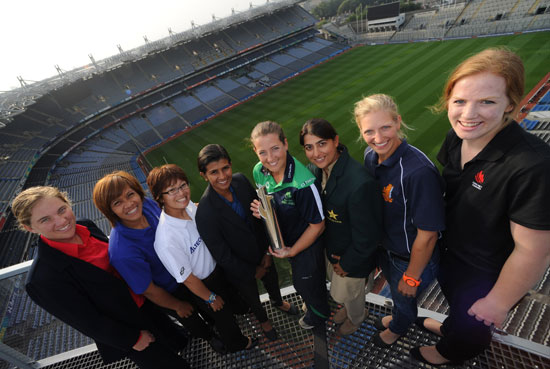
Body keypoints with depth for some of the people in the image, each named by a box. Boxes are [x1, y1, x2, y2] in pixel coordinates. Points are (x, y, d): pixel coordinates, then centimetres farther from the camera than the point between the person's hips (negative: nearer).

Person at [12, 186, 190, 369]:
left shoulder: (85, 226, -12)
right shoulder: (43, 278, -31)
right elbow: (88, 322, -21)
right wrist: (133, 338, -11)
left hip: (143, 303, 6)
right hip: (124, 329, -6)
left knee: (178, 342, 29)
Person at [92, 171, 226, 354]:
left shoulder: (147, 204, -25)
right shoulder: (122, 252, -41)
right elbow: (148, 291, -25)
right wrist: (178, 306, -9)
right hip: (169, 292, -4)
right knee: (191, 320, 27)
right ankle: (209, 336, 62)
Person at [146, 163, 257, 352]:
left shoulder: (190, 206, -21)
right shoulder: (166, 240, -38)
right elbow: (187, 278, -24)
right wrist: (210, 298, -10)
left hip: (217, 265, 6)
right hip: (203, 283, -5)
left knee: (234, 296, 34)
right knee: (222, 316, 23)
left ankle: (242, 308, 69)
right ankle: (236, 344, 55)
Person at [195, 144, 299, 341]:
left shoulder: (240, 181, -22)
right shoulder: (205, 213, -36)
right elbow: (222, 256, -24)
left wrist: (267, 250, -7)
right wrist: (253, 272, -11)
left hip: (262, 252, 4)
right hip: (239, 267, -4)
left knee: (272, 279, 32)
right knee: (252, 296, 26)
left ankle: (278, 302, 69)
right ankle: (263, 320, 62)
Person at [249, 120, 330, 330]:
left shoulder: (303, 182, -36)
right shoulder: (258, 172, -15)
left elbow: (318, 225, -24)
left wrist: (292, 251, -14)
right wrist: (260, 210, -19)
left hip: (307, 246, -6)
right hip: (284, 241, 6)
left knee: (308, 284, 21)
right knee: (300, 282, 31)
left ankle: (318, 315, 56)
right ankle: (312, 305, 64)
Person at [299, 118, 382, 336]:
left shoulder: (360, 183, -38)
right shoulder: (317, 169, -12)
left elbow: (367, 236, -27)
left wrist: (347, 263, -14)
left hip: (353, 255, -6)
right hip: (331, 246, 7)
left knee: (347, 292, 22)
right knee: (336, 283, 31)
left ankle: (357, 317, 58)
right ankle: (348, 307, 66)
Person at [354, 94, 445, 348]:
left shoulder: (419, 172, -37)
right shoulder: (370, 156, -13)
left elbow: (427, 235, -27)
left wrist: (412, 277, -15)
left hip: (411, 258, -5)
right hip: (384, 247, 6)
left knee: (404, 298, 26)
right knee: (395, 291, 34)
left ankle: (396, 329, 59)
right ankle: (397, 316, 66)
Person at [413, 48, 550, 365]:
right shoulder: (457, 137, -15)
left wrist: (498, 303, -15)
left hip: (488, 275, -5)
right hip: (452, 251, 5)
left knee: (470, 324, 25)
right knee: (454, 298, 34)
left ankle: (451, 351, 58)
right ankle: (452, 325, 67)